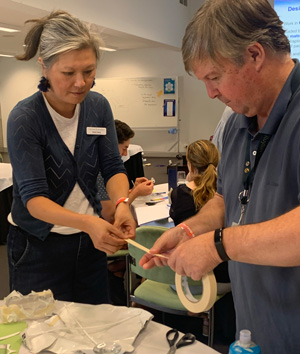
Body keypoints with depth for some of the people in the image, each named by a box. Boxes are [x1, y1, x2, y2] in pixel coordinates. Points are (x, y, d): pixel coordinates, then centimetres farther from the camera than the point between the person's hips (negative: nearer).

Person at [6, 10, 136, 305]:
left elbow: (113, 167, -3)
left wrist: (121, 202, -25)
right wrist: (87, 223, -39)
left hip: (90, 241, 5)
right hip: (38, 246, -4)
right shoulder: (25, 119, -18)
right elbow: (33, 196, -23)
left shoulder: (98, 106, -3)